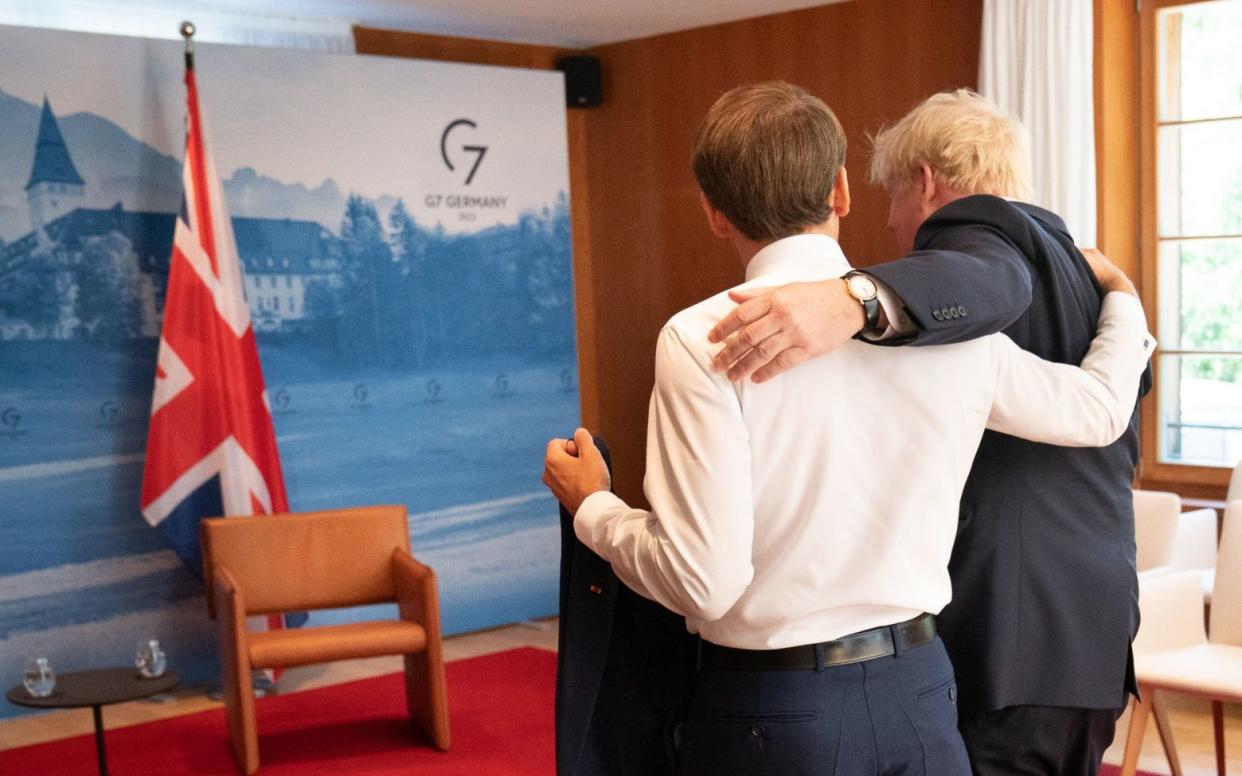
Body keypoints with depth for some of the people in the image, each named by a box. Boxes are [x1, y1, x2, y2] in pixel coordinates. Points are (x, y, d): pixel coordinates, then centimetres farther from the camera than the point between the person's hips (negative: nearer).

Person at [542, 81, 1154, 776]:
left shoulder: (700, 340, -17)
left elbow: (706, 579, -20)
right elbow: (1101, 407, 13)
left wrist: (592, 508, -1)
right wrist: (1123, 298, 33)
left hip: (770, 710, -3)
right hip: (919, 692, 4)